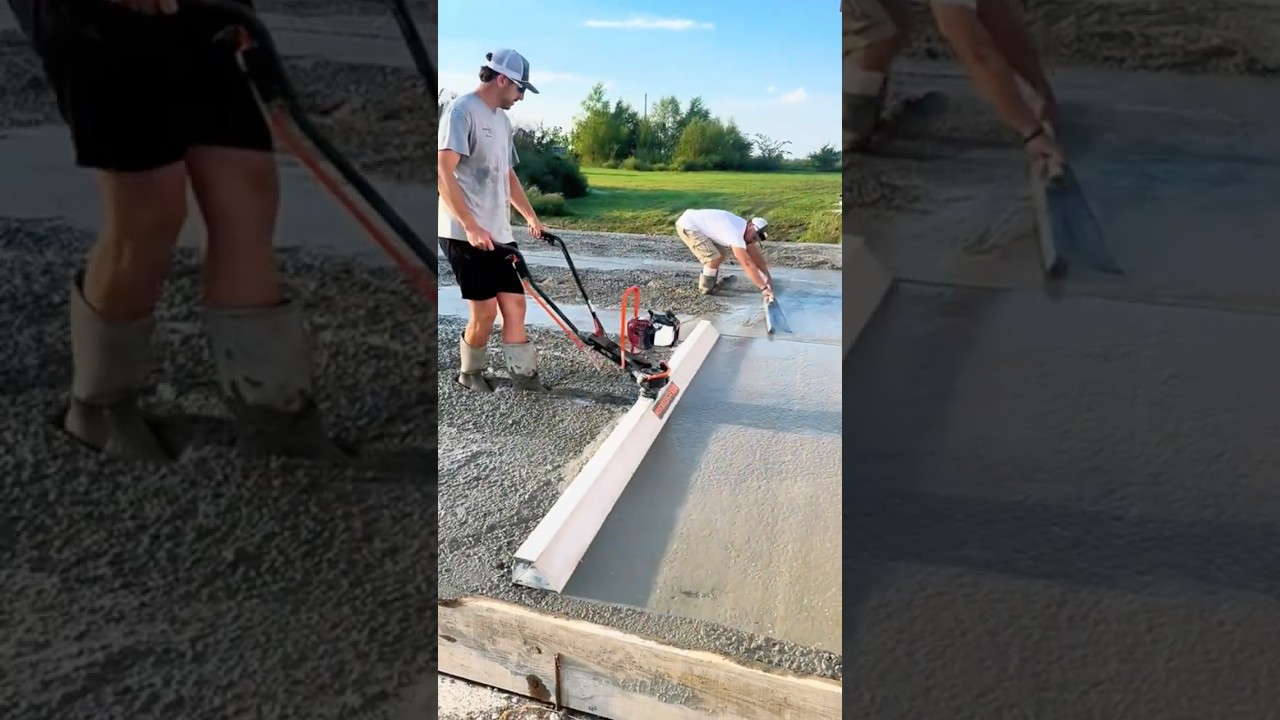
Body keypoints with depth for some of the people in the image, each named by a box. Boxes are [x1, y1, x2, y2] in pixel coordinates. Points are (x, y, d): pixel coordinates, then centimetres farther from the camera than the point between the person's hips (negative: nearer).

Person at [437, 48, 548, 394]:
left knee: (514, 302, 7)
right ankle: (470, 373, 17)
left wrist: (531, 216, 27)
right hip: (465, 235, -8)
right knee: (485, 310, -4)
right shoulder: (462, 111, -10)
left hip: (498, 234, 8)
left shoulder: (501, 119, 17)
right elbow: (443, 172, -20)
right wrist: (470, 227, -25)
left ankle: (523, 372, 16)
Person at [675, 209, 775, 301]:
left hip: (694, 221, 10)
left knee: (722, 251, 15)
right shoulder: (736, 234, -27)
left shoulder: (744, 227, 2)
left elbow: (756, 255, 10)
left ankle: (713, 282, 24)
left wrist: (767, 277, 8)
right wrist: (764, 288, -29)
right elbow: (747, 264, -29)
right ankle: (706, 289, 2)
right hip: (686, 226, -10)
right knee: (714, 258, -17)